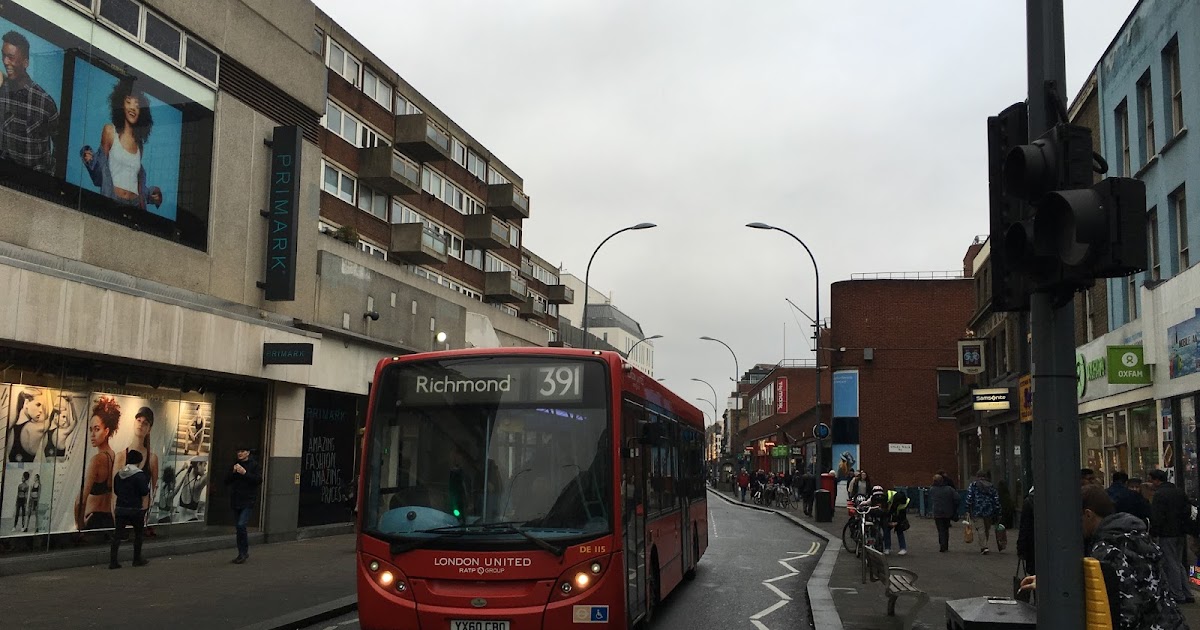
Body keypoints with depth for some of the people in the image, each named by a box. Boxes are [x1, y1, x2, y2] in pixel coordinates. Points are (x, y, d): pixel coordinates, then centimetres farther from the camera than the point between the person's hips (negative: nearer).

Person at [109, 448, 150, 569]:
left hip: (120, 508, 5)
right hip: (136, 509, -5)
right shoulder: (140, 475, -13)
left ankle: (113, 561, 0)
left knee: (117, 535, 4)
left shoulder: (118, 474, 6)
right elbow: (145, 495, -13)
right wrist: (144, 509, -4)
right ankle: (137, 560, 19)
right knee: (138, 534, 11)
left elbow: (116, 492, 13)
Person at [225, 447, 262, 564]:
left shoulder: (254, 465, -2)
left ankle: (243, 553, -5)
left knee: (241, 525, -17)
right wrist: (233, 472, -8)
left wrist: (245, 473, -20)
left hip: (248, 502, -6)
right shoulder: (235, 465, 13)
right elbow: (226, 481, 9)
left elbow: (259, 480, -13)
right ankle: (244, 553, 21)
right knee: (238, 527, 10)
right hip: (236, 501, 6)